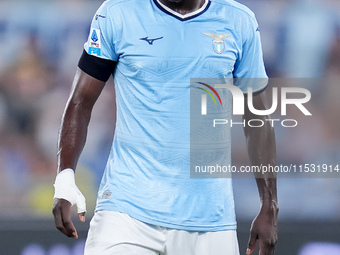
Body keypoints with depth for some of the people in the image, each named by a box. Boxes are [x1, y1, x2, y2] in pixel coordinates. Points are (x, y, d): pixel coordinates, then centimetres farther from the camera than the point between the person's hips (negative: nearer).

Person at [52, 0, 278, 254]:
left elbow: (258, 120, 10)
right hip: (128, 206, -1)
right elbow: (81, 101, 2)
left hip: (208, 213, 2)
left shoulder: (240, 22, 5)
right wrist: (64, 177, -11)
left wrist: (270, 207, 8)